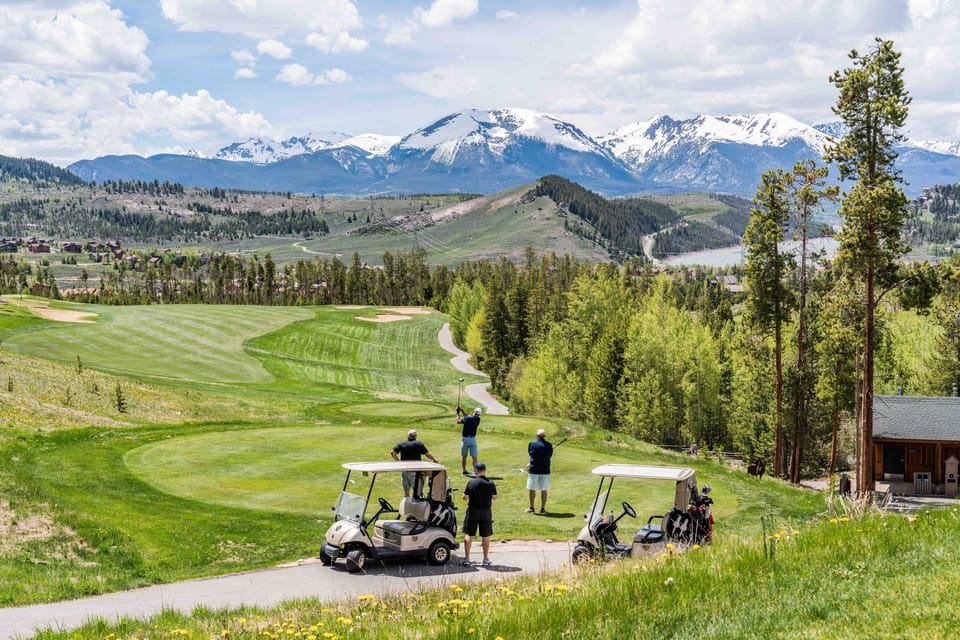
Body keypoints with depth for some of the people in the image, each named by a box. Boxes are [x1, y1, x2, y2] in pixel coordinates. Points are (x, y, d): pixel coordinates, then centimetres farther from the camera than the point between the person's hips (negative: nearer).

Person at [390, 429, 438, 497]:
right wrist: (434, 459, 12)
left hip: (404, 470, 4)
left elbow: (392, 452, -2)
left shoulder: (401, 444, 7)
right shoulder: (419, 444, -4)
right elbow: (427, 454, -5)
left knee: (406, 491, 13)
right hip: (414, 471, -4)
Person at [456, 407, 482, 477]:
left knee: (464, 456, 14)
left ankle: (464, 471, 24)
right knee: (474, 457, 0)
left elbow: (458, 421, 6)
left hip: (465, 439, 0)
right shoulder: (478, 419, -4)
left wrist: (458, 413, 18)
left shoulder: (466, 418, -14)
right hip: (472, 439, 0)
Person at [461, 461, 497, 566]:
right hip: (486, 511, 2)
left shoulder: (471, 483, -10)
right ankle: (486, 559, 13)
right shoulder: (490, 483, -5)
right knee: (486, 536, 9)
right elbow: (494, 497, 3)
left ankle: (466, 558, 3)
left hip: (473, 511, -2)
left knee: (468, 534, 6)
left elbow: (465, 497, -7)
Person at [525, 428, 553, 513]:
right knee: (544, 490, 7)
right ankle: (543, 508, 10)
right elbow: (549, 456, 8)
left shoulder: (532, 444, -7)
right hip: (545, 470, 2)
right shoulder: (549, 445, 1)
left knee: (532, 489, 9)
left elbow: (530, 454, 5)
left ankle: (531, 508, 15)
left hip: (534, 470, -2)